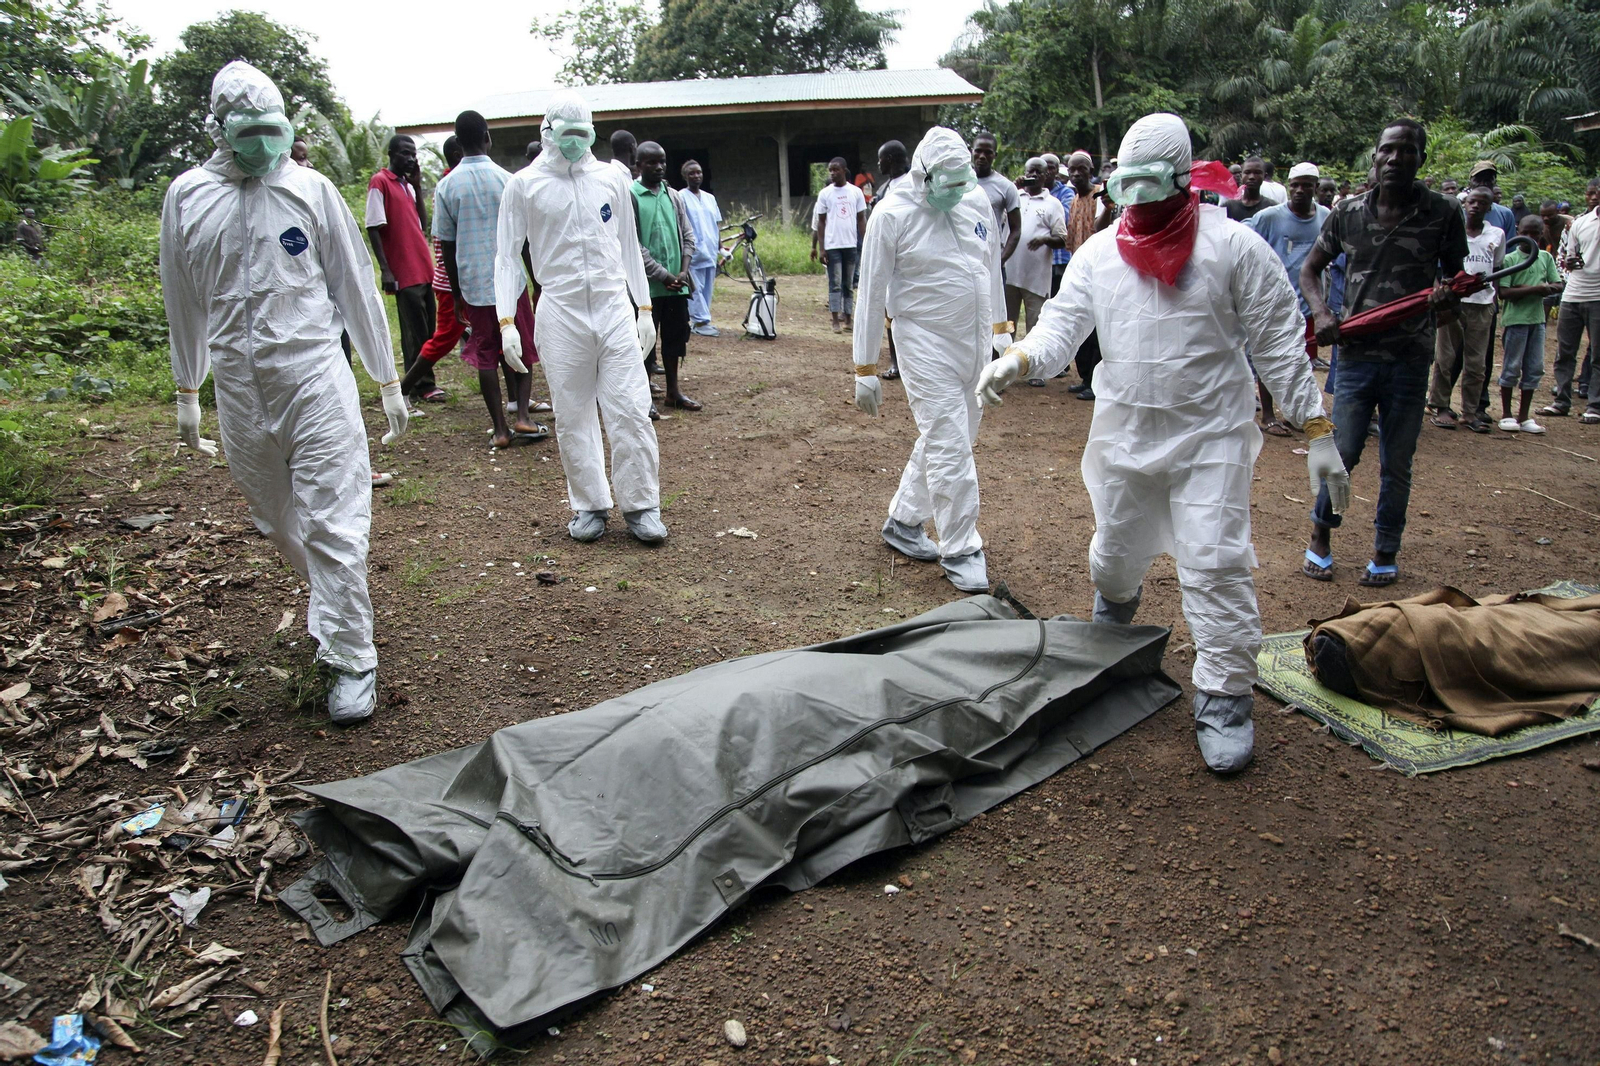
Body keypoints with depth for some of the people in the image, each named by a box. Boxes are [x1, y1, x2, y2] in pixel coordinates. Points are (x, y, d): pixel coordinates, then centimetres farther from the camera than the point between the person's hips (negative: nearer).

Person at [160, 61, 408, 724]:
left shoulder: (311, 190, 0)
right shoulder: (187, 197, 6)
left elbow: (355, 288, 5)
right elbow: (184, 303, 15)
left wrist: (388, 382, 5)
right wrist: (186, 394, 19)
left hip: (315, 377, -3)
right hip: (238, 389, 3)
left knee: (332, 524, -6)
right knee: (277, 520, 14)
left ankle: (350, 657, 3)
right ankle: (332, 601, 38)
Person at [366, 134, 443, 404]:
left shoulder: (407, 184, 18)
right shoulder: (380, 182, -5)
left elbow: (422, 223, 15)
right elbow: (373, 229, -10)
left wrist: (417, 187, 7)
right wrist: (385, 270, -16)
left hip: (423, 270, 8)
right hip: (405, 272, -8)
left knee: (426, 331, 11)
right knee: (416, 333, -4)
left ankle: (421, 382, 19)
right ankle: (423, 385, 3)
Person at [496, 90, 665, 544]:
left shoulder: (611, 178, 10)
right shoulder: (524, 184, 3)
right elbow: (507, 256, 4)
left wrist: (644, 307, 13)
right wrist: (506, 320, -4)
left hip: (614, 308, 1)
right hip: (560, 313, -1)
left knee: (631, 411, -4)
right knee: (573, 418, 4)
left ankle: (641, 505, 6)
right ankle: (589, 506, 17)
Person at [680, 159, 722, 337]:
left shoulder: (710, 198, 16)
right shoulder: (681, 197, -3)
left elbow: (717, 223, 19)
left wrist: (720, 244, 12)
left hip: (710, 251, 6)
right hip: (694, 252, -6)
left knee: (707, 288, 8)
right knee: (696, 288, -7)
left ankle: (702, 320, 15)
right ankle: (700, 321, -4)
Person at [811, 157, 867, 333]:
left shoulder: (856, 192, 4)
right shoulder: (825, 193, 2)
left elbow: (861, 219, 8)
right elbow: (821, 222, 3)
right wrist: (821, 248, -3)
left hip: (851, 245, 2)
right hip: (832, 245, -1)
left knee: (848, 284, 8)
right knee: (835, 283, -2)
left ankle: (848, 318, 13)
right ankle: (836, 320, 1)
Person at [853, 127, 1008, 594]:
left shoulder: (977, 201, 5)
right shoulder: (893, 215, -11)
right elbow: (872, 294, -9)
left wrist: (1000, 329, 17)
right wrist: (865, 369, -8)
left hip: (975, 345, 6)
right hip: (927, 346, -6)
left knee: (943, 439, 15)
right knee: (950, 448, -8)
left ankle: (903, 522, 32)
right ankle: (960, 551, 2)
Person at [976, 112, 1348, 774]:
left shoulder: (1234, 247, -6)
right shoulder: (1098, 253, 4)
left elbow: (1280, 344, -4)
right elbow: (1062, 323, -1)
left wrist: (1317, 431, -6)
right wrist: (1016, 360, -24)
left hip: (1210, 438, -3)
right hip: (1123, 434, 4)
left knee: (1215, 568, -7)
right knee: (1115, 556, 18)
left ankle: (1225, 701, 7)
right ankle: (1108, 628, 51)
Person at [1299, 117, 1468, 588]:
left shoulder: (1443, 213, 1)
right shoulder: (1348, 212, 4)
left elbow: (1457, 277, 9)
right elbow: (1311, 269, 13)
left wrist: (1446, 296, -15)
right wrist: (1321, 312, -5)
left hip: (1410, 359, 0)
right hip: (1356, 353, 0)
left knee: (1396, 463, 7)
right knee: (1342, 451, -2)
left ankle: (1386, 553, 21)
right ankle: (1321, 535, 21)